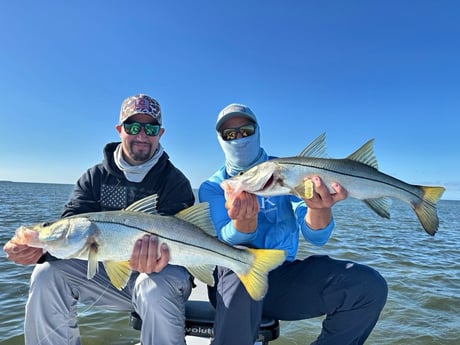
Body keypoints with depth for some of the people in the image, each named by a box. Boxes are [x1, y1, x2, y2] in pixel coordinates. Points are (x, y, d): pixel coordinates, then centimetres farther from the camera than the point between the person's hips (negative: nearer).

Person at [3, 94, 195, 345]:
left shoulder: (175, 182, -9)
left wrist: (155, 256, -45)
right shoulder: (95, 177, 4)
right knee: (47, 274, -14)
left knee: (156, 289, -36)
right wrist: (41, 246, -29)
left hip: (163, 271, -4)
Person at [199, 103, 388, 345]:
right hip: (234, 276, -1)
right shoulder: (211, 188, 2)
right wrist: (245, 218, -39)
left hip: (284, 276, 2)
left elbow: (316, 237, -8)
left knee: (370, 286, -16)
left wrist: (319, 207, -31)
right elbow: (229, 239, -16)